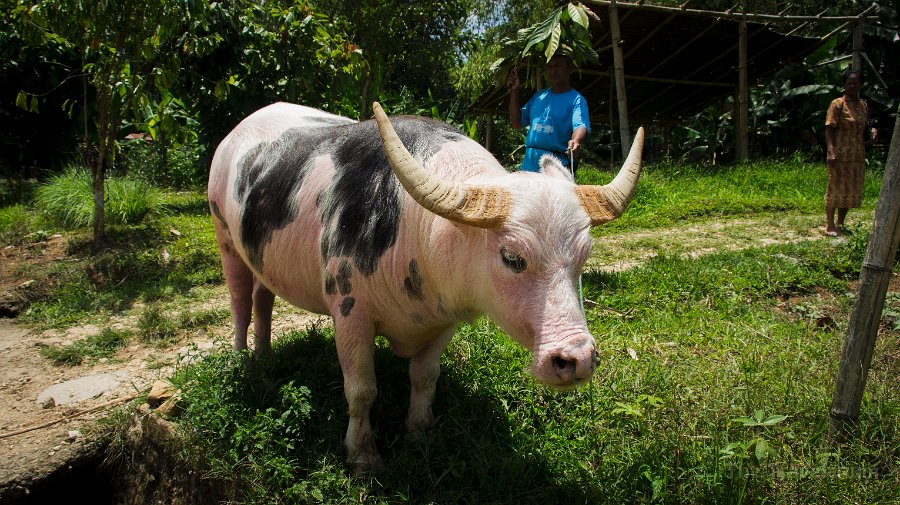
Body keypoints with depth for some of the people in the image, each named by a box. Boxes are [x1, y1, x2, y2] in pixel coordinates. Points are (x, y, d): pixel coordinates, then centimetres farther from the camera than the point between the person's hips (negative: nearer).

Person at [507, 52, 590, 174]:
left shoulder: (576, 99, 0)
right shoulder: (539, 96, 18)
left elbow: (580, 126, -18)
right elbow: (517, 123, 17)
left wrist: (576, 141, -41)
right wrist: (514, 91, 11)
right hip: (529, 164, 6)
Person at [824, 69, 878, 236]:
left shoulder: (863, 105, 13)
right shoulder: (837, 104, -7)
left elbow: (863, 128, 23)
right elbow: (829, 129, -13)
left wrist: (873, 130, -1)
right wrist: (831, 152, -25)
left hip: (858, 156, 7)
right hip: (840, 155, -7)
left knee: (852, 191, 10)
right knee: (835, 189, -2)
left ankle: (840, 224, 21)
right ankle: (830, 226, 5)